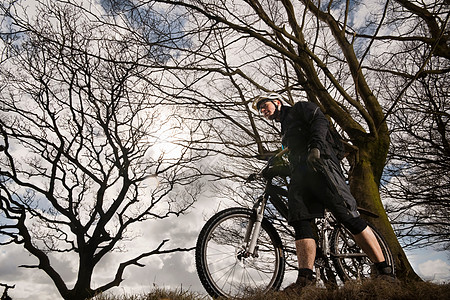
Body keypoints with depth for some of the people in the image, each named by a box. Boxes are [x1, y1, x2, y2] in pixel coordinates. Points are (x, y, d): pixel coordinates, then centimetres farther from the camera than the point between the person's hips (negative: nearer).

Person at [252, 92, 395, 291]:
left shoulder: (300, 108, 17)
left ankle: (384, 271, -9)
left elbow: (320, 121, -3)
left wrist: (315, 146, -20)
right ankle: (305, 278, -16)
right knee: (300, 222, -11)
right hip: (299, 174, 7)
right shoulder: (285, 131, 36)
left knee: (347, 216, -14)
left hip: (319, 163, -7)